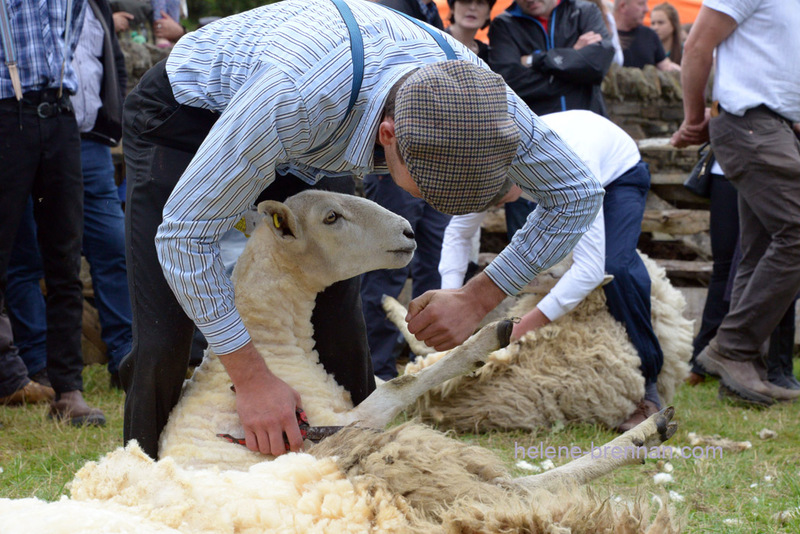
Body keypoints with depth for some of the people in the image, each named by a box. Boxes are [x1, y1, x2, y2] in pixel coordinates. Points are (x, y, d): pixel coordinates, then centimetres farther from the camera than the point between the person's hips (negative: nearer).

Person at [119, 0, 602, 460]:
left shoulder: (472, 89, -29)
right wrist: (251, 378, -32)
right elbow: (184, 234, -36)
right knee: (164, 338, -15)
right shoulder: (296, 96, -46)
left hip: (300, 151, 5)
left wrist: (478, 300, -20)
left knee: (337, 325, -2)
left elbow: (578, 193, -12)